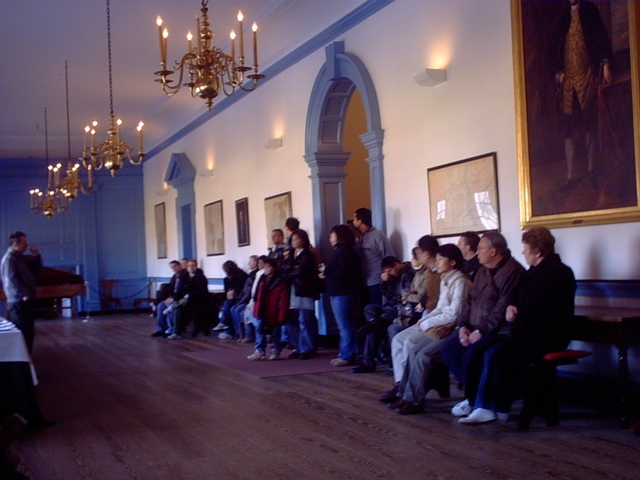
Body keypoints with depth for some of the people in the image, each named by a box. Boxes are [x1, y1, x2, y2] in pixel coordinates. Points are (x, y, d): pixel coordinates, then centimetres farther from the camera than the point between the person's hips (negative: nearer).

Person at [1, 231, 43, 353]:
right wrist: (24, 294, -21)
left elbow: (37, 270, 21)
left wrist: (36, 256, 7)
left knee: (29, 331, 13)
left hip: (26, 301, 10)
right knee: (23, 333, -8)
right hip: (18, 302, -10)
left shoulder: (21, 258, 15)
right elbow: (11, 280, -22)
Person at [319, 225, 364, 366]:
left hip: (343, 293, -11)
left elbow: (343, 272, -22)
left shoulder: (345, 251, -12)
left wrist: (326, 273, -10)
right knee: (344, 325, 12)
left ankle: (347, 356, -8)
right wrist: (325, 270, -4)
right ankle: (345, 353, 17)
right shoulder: (338, 250, 20)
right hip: (337, 292, 11)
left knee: (345, 325, -9)